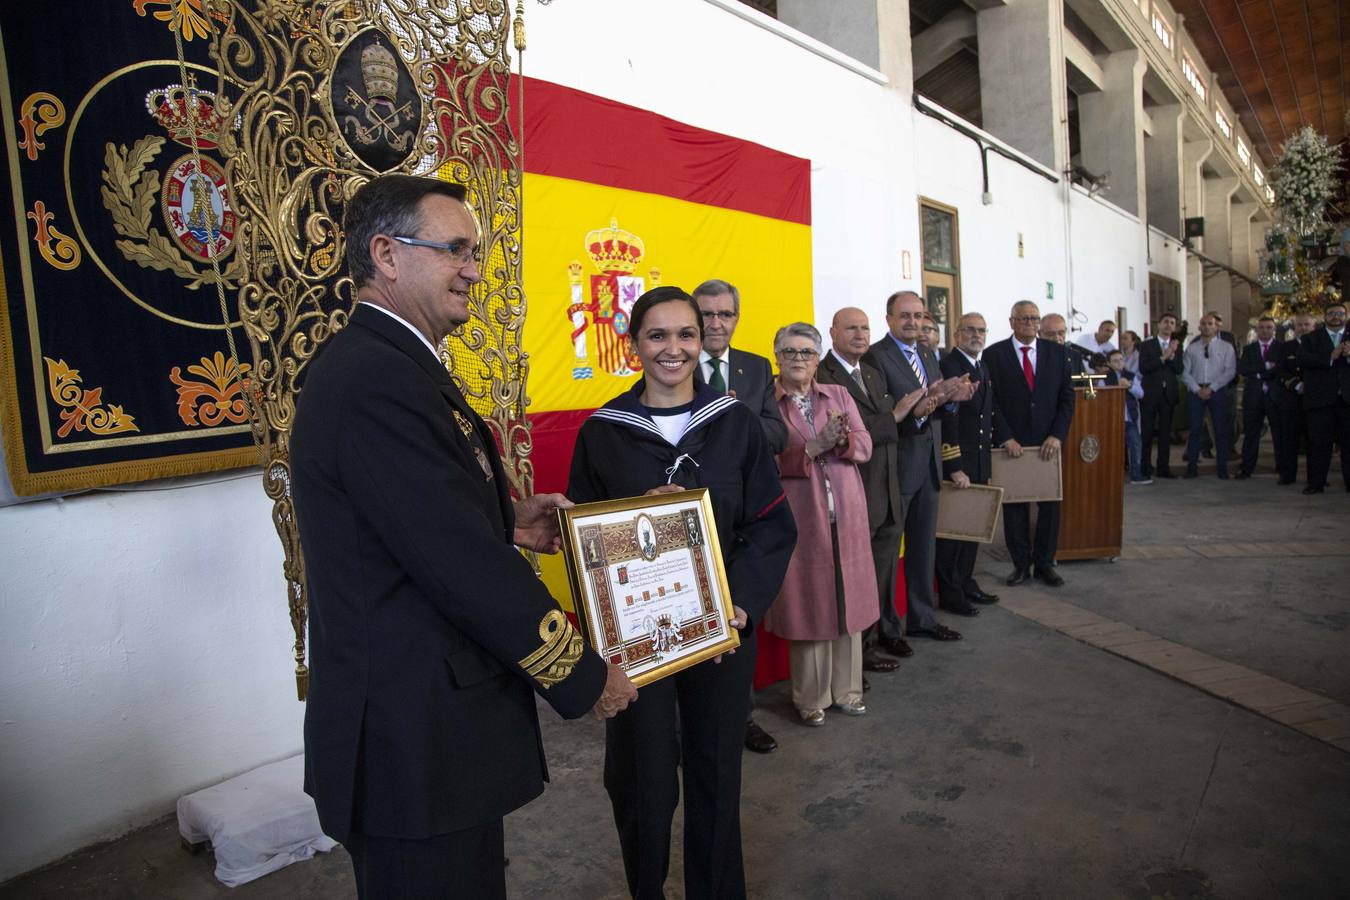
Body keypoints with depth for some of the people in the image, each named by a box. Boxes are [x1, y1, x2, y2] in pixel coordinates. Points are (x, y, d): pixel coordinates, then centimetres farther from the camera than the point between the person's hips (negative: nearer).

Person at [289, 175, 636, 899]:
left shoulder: (377, 363, 11)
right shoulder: (379, 379, -24)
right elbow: (464, 567, -25)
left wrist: (504, 521, 2)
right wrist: (584, 677, -14)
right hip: (415, 748, -10)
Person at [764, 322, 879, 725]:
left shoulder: (838, 395, 11)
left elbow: (865, 446, 4)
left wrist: (842, 439, -16)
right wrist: (815, 446, -18)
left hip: (846, 513, 4)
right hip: (798, 517, -4)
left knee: (848, 598, 11)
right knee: (806, 603, 4)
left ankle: (846, 688, 26)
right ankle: (810, 697, 19)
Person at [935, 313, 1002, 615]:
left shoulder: (981, 369, 16)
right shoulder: (948, 366, -13)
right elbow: (947, 419, -19)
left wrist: (986, 459, 15)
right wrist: (955, 468, -21)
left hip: (979, 464, 9)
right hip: (956, 464, -9)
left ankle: (966, 584, 27)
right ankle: (950, 594, 10)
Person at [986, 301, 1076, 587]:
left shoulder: (1057, 352, 6)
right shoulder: (993, 354, -2)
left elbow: (1067, 397, 4)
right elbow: (990, 401, -6)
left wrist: (1057, 435, -7)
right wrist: (1006, 438, -12)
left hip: (1049, 442, 2)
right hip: (1011, 443, -2)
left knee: (1050, 504, 7)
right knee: (1014, 505, 5)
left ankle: (1044, 563, 20)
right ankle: (1021, 563, 17)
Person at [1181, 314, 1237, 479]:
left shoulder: (1226, 347, 3)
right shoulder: (1192, 348, 8)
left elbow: (1230, 371, -5)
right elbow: (1185, 372, 4)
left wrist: (1211, 388, -12)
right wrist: (1197, 389, -9)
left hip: (1218, 390, -1)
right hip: (1196, 391, 1)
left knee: (1221, 430, 2)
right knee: (1195, 429, 1)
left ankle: (1222, 468, 9)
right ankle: (1191, 467, 5)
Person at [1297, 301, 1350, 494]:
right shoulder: (1311, 339, 7)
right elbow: (1302, 360, -9)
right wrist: (1331, 357, -17)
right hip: (1321, 399, -1)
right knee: (1319, 443, 2)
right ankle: (1316, 483, 6)